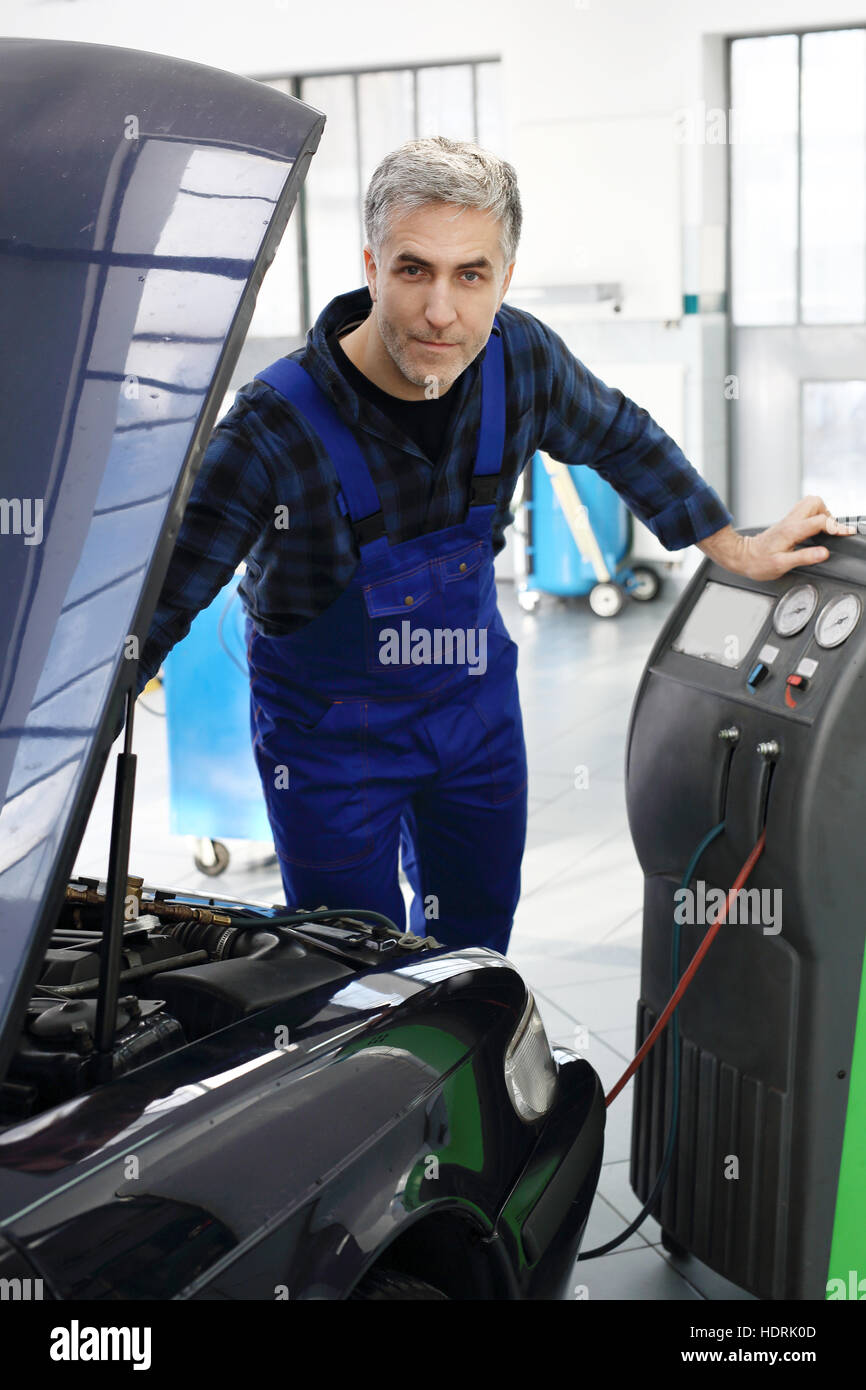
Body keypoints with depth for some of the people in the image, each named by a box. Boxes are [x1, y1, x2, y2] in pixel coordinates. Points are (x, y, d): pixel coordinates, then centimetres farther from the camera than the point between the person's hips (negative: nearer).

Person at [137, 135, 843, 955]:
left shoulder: (520, 358, -16)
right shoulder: (277, 426, -30)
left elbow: (620, 438, 6)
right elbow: (159, 599, -25)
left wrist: (734, 549, 13)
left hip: (475, 701, 5)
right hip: (330, 730, -4)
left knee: (474, 945, 22)